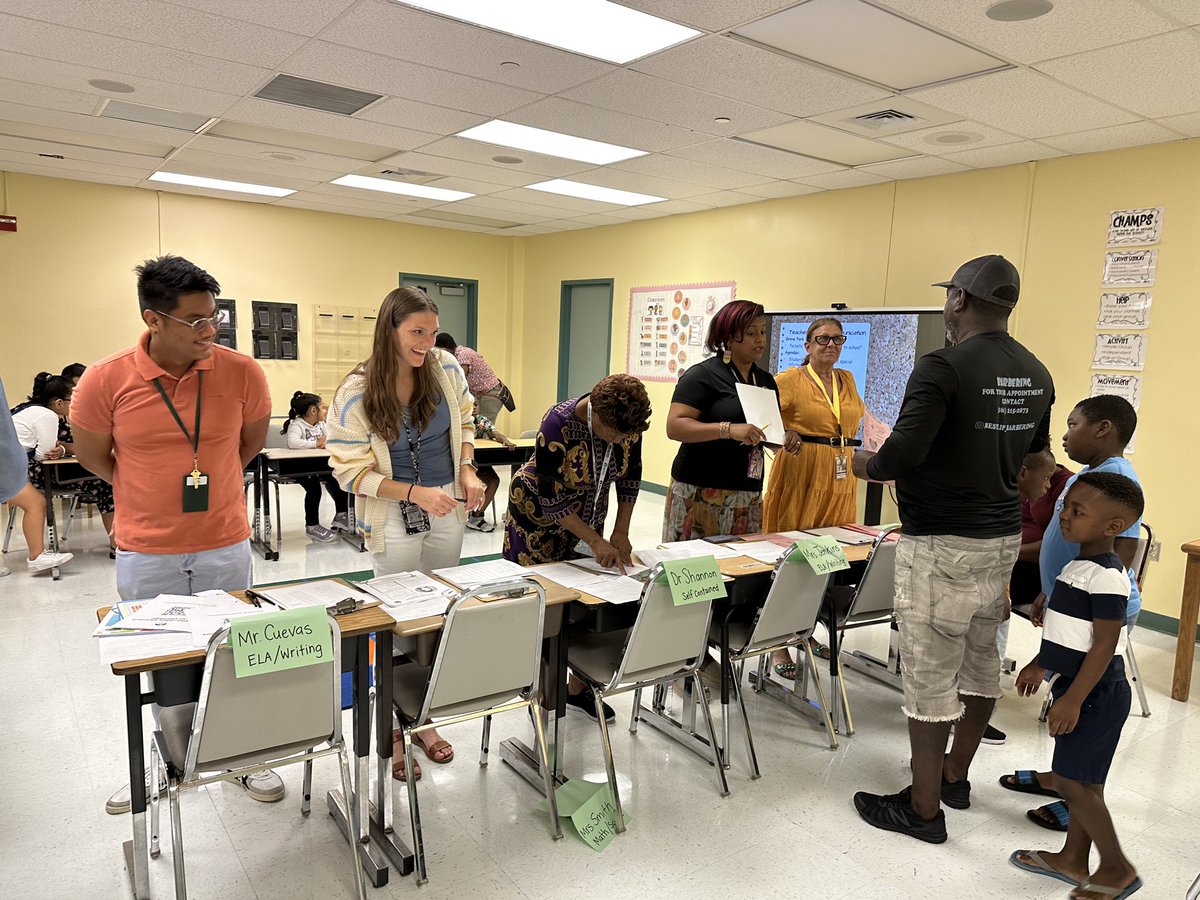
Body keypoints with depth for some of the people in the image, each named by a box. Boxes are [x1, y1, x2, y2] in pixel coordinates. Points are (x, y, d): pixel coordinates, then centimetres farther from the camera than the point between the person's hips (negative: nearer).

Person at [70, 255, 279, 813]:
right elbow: (91, 455, 5)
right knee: (162, 663, 14)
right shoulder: (105, 381, -12)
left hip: (224, 547, 0)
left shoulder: (241, 372, -11)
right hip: (146, 555, 0)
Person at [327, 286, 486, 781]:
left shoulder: (446, 369, -6)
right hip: (393, 517, -4)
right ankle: (392, 730, 23)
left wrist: (468, 470, -4)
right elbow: (353, 473, -13)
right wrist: (416, 493, -23)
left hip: (446, 509, 4)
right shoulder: (355, 395, -17)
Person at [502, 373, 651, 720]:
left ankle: (578, 688, 20)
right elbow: (549, 499, -27)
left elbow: (630, 476, -1)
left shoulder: (628, 422, -17)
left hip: (587, 518, 5)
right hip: (539, 517, -5)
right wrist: (596, 541, -28)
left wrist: (620, 532, -7)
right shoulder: (559, 424, -32)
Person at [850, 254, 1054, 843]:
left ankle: (923, 809, 15)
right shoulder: (1036, 374, 7)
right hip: (1004, 536, 8)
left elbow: (903, 452, -25)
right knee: (981, 660, 19)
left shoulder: (943, 367, -19)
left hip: (941, 544, -8)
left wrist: (867, 466, -5)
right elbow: (1033, 454, 17)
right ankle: (956, 776, 38)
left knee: (930, 674, 2)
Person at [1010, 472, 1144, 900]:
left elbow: (1104, 644, -24)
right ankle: (1074, 860, 28)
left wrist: (1072, 699, -23)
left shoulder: (1105, 576, -22)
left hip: (1097, 693, -10)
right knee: (1082, 778, 17)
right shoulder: (1080, 565, 7)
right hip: (1082, 687, 10)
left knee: (1071, 779, -2)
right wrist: (1039, 665, 25)